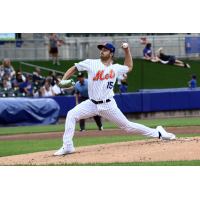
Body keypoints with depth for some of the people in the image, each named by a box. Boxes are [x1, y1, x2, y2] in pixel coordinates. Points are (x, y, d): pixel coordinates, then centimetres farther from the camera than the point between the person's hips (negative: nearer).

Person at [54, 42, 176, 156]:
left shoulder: (115, 68, 5)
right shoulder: (91, 63, -2)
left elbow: (129, 67, 26)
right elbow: (74, 68, 4)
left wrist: (127, 51, 15)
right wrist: (63, 80, -12)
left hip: (108, 106, 0)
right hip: (92, 104, 0)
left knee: (127, 126, 3)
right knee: (71, 115, -20)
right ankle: (68, 146, -18)